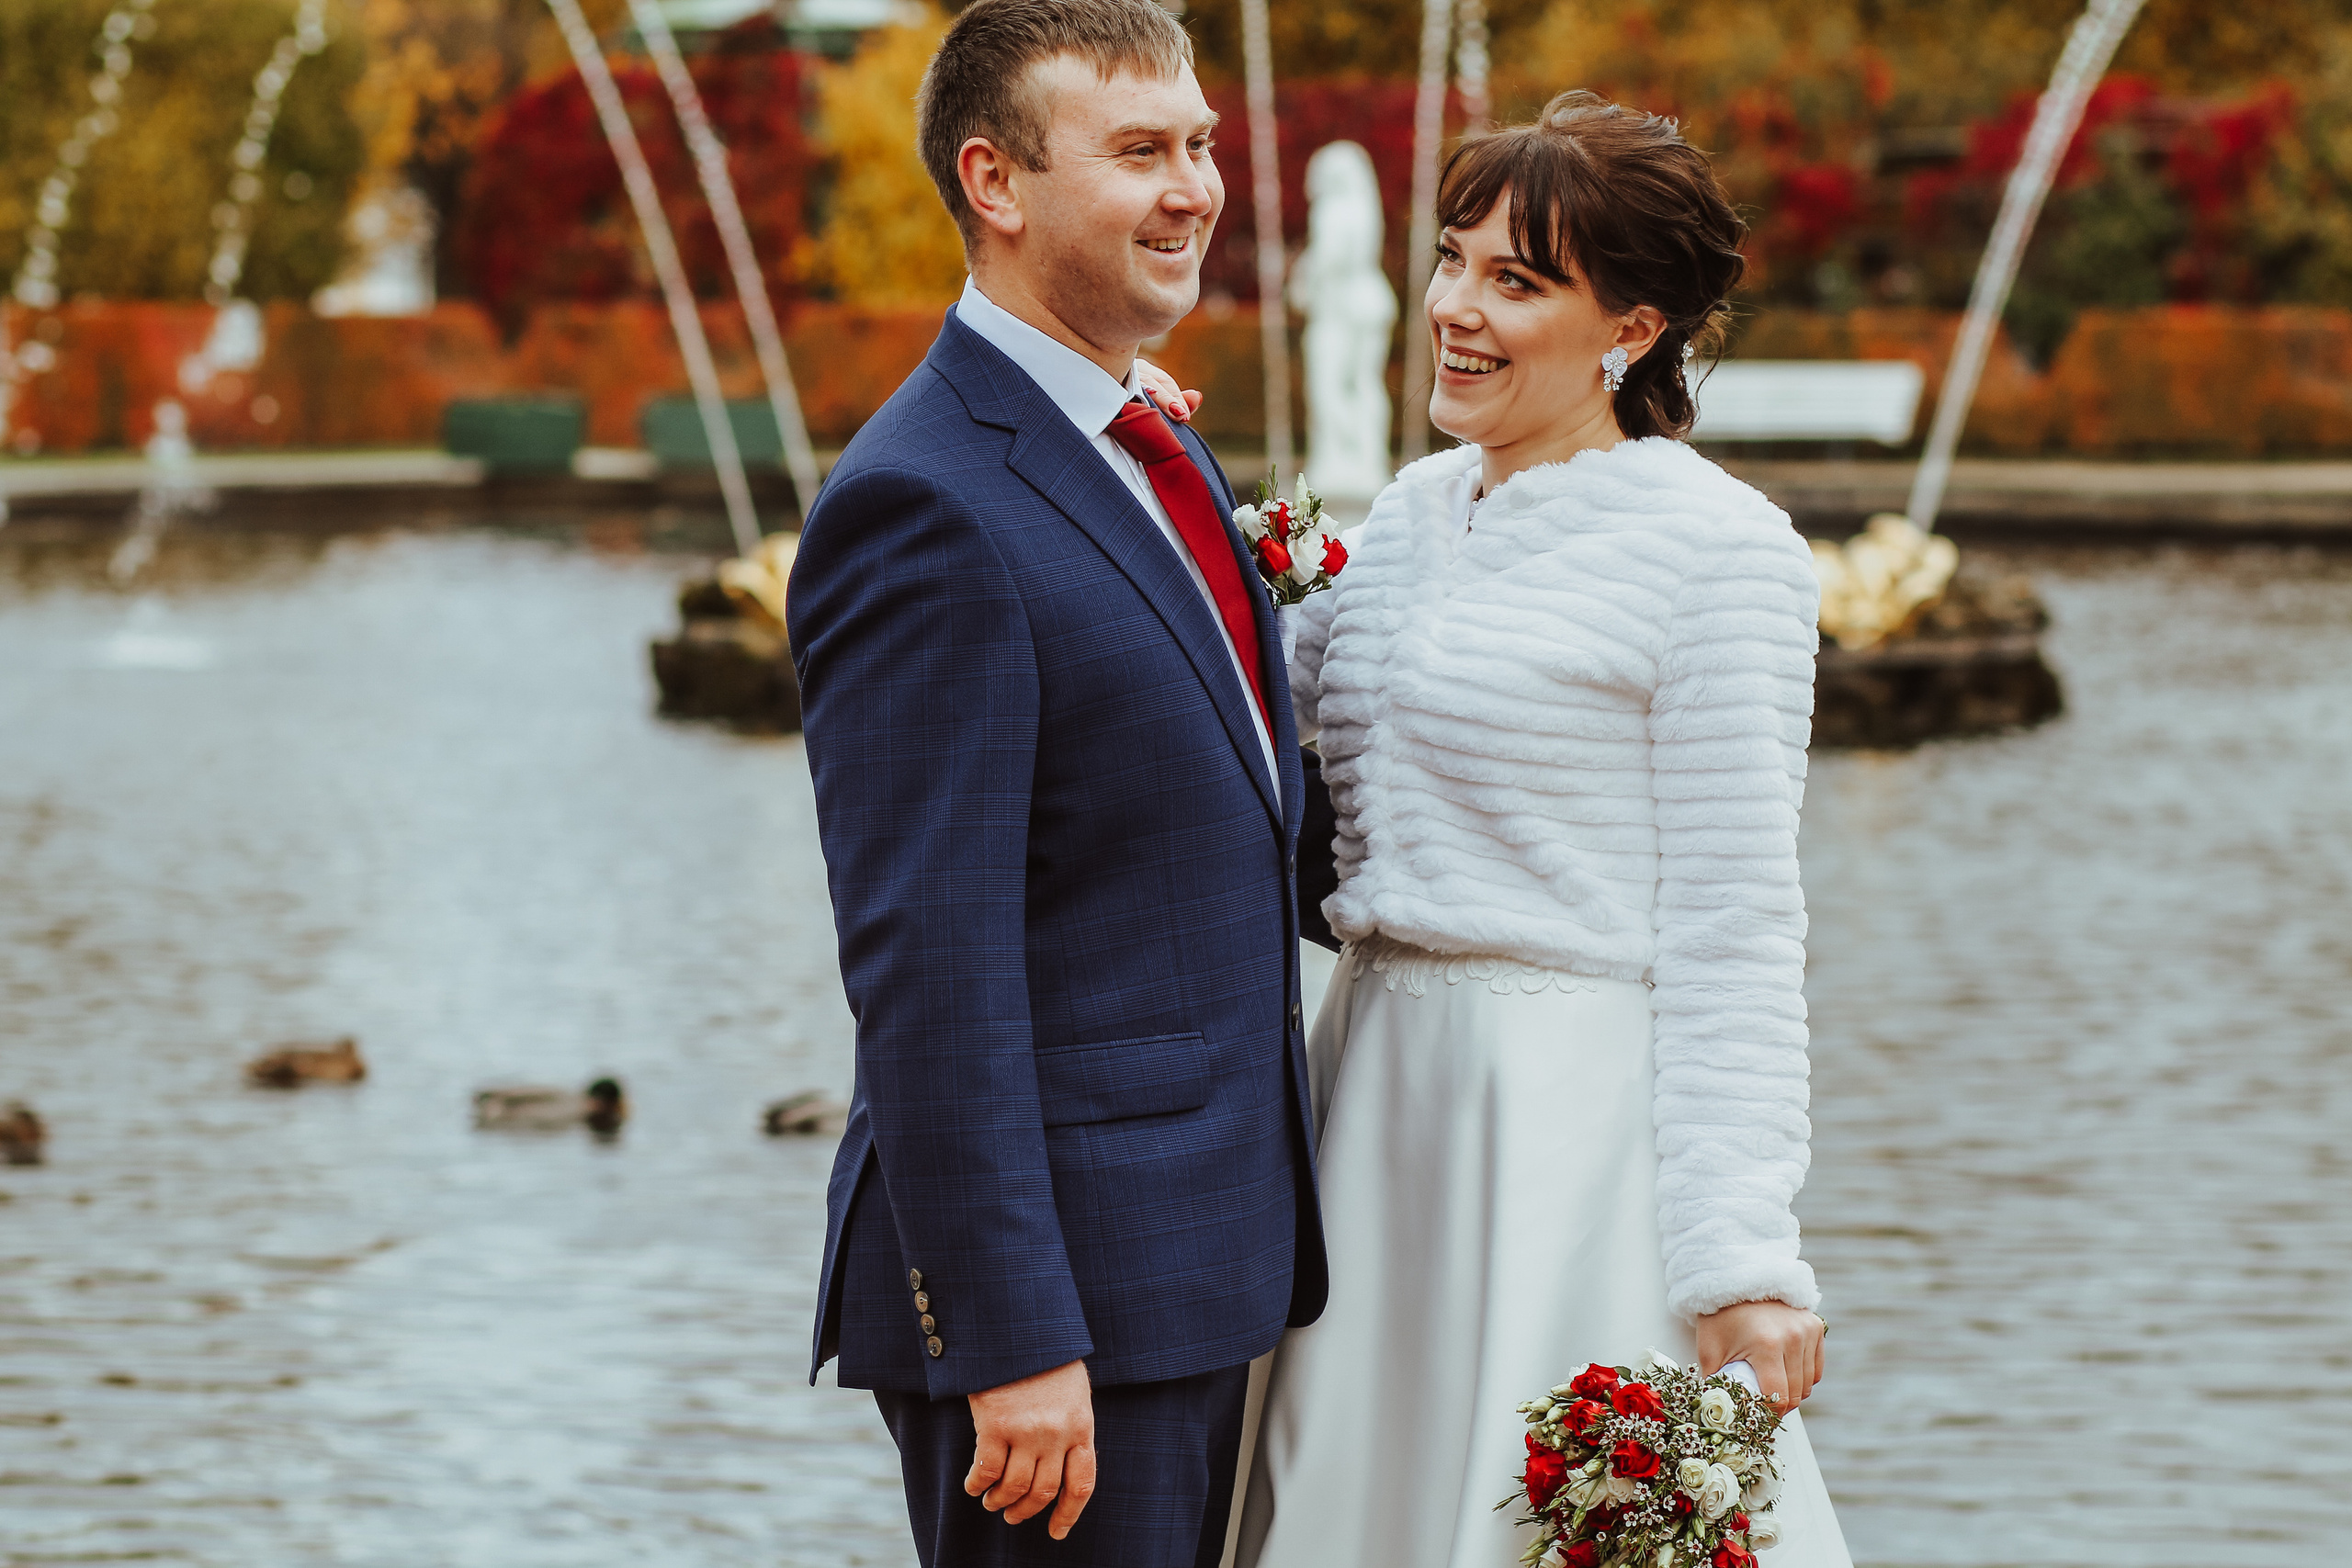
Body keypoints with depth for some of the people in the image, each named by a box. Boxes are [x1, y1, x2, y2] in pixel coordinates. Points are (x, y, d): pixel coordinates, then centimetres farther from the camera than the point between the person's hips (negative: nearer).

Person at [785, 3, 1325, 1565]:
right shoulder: (922, 510, -16)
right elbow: (927, 966, -20)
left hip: (1204, 1264, 9)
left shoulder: (1159, 455, 14)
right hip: (1055, 1269, -9)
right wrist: (1011, 1342, -23)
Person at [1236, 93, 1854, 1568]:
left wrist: (1741, 1261, -17)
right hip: (1381, 1098, 7)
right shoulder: (1413, 512, 12)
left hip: (1582, 1113, -7)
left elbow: (1735, 933, -12)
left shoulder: (1717, 549, -10)